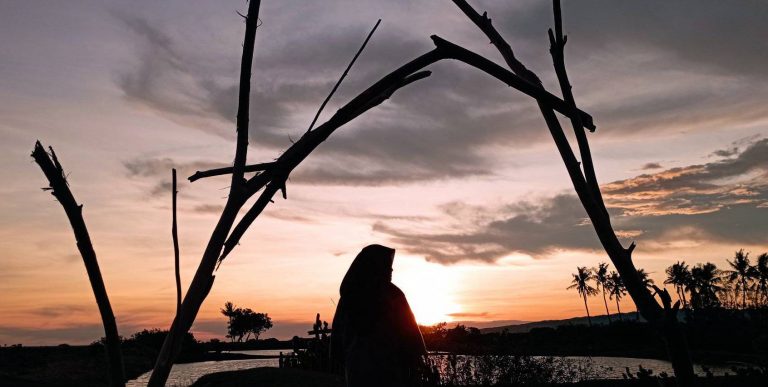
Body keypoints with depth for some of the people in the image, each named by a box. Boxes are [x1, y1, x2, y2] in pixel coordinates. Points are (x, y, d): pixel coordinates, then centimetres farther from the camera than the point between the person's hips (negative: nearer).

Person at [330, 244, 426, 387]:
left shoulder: (349, 294, 2)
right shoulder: (392, 294, -8)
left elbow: (338, 331, 4)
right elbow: (408, 330, -7)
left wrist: (338, 363, 10)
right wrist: (415, 359, 1)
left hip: (358, 363, 4)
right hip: (388, 364, -3)